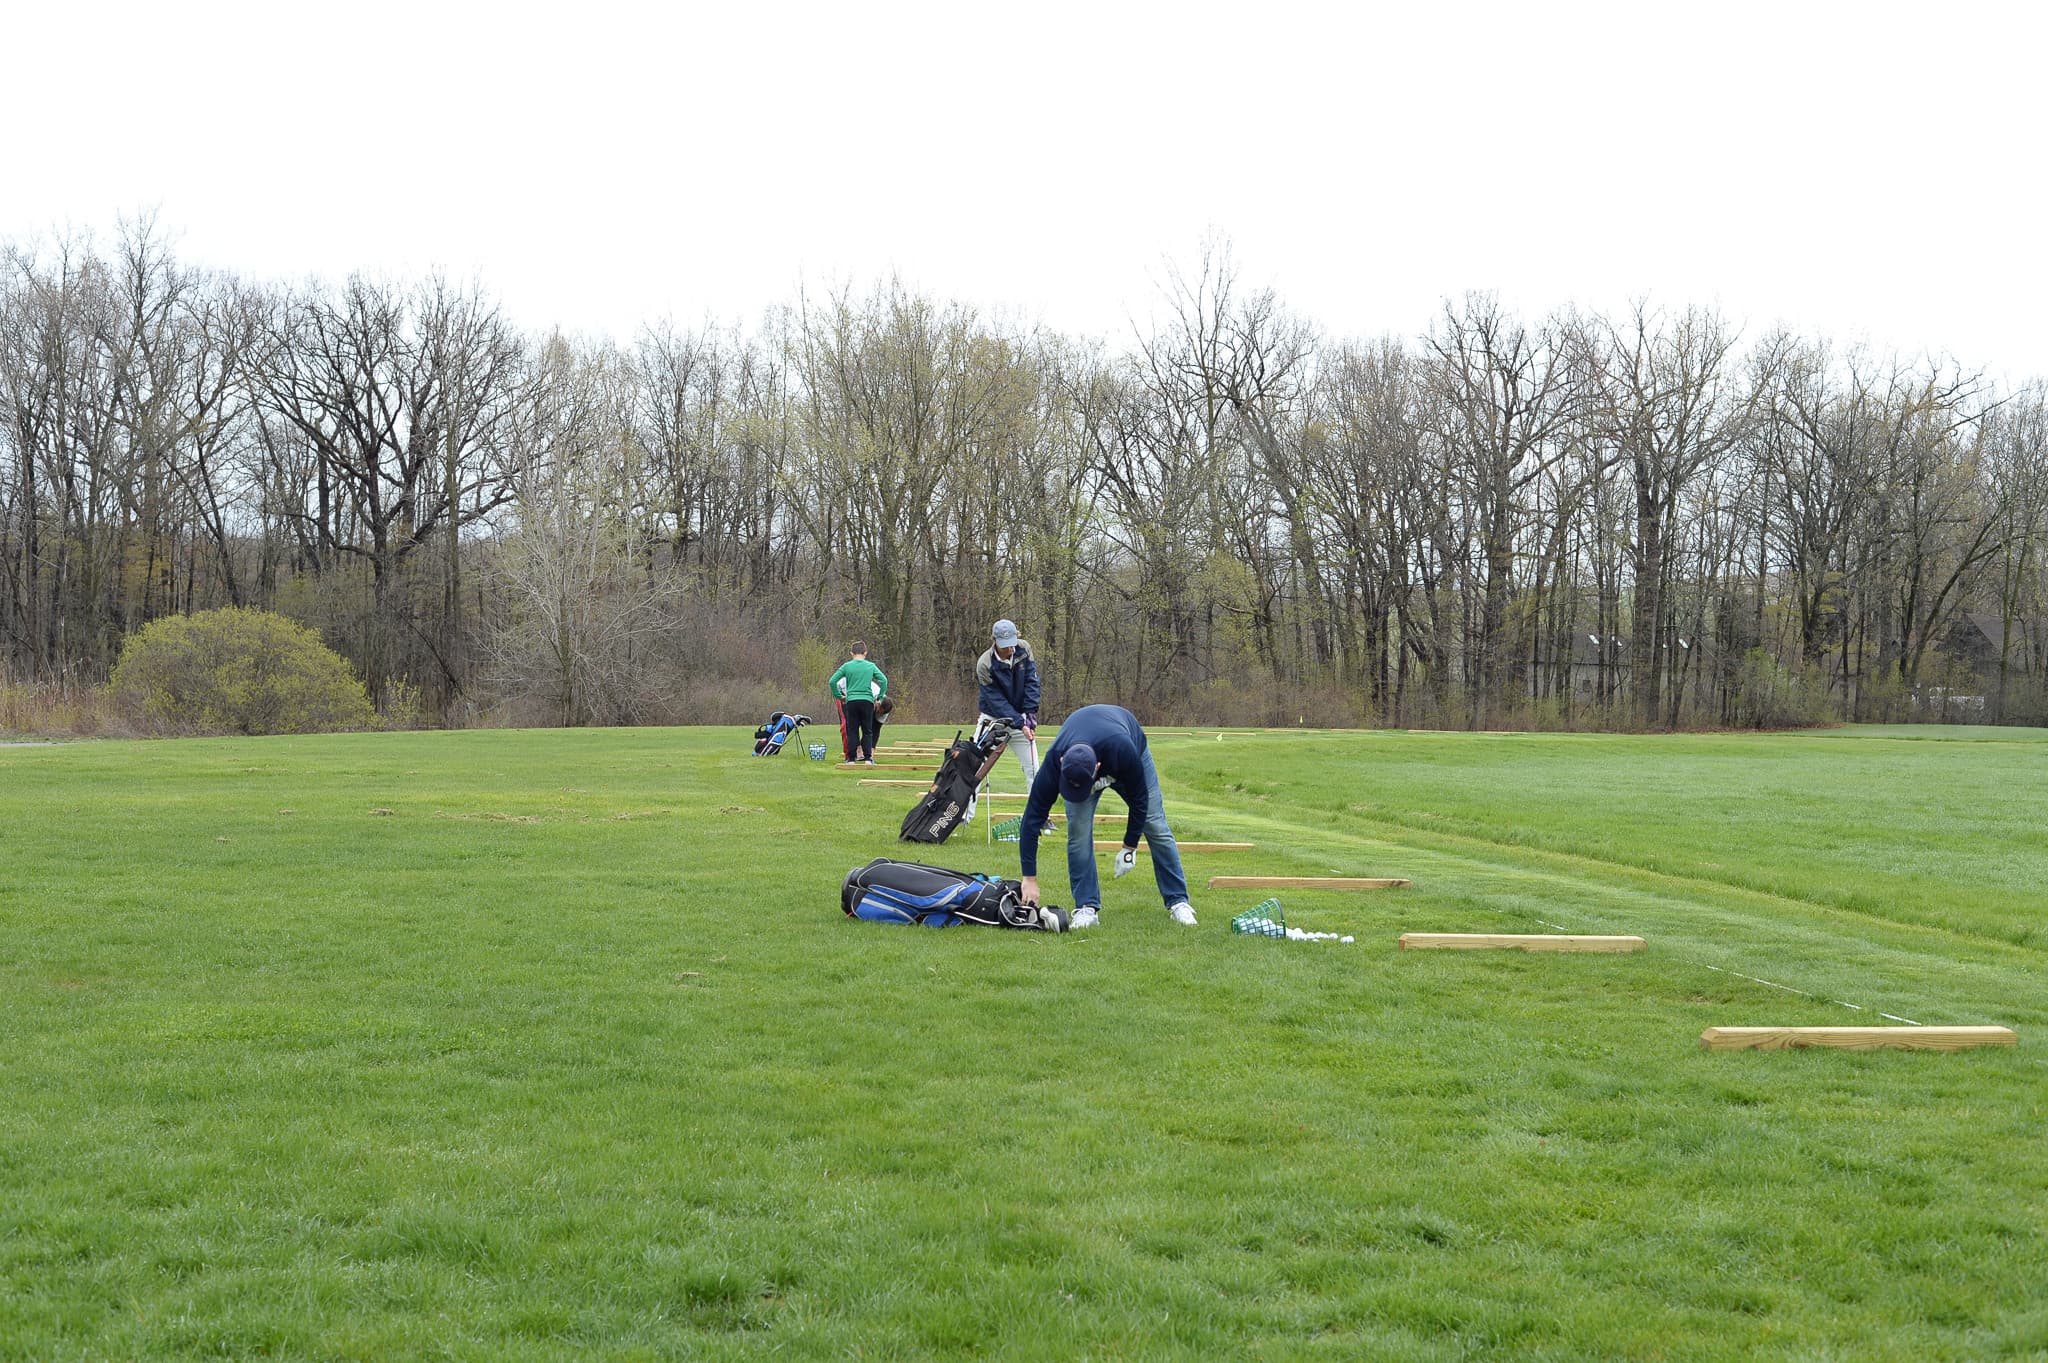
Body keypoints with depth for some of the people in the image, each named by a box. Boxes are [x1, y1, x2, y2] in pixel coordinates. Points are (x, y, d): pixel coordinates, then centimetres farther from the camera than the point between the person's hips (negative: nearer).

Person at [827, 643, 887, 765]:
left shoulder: (846, 666, 3)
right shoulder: (871, 666, 5)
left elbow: (832, 681, -1)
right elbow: (884, 680, 3)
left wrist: (838, 696, 8)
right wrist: (880, 697, 10)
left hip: (851, 701, 0)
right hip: (867, 700, 0)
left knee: (852, 730, 6)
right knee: (867, 730, 7)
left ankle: (851, 758, 4)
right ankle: (868, 758, 2)